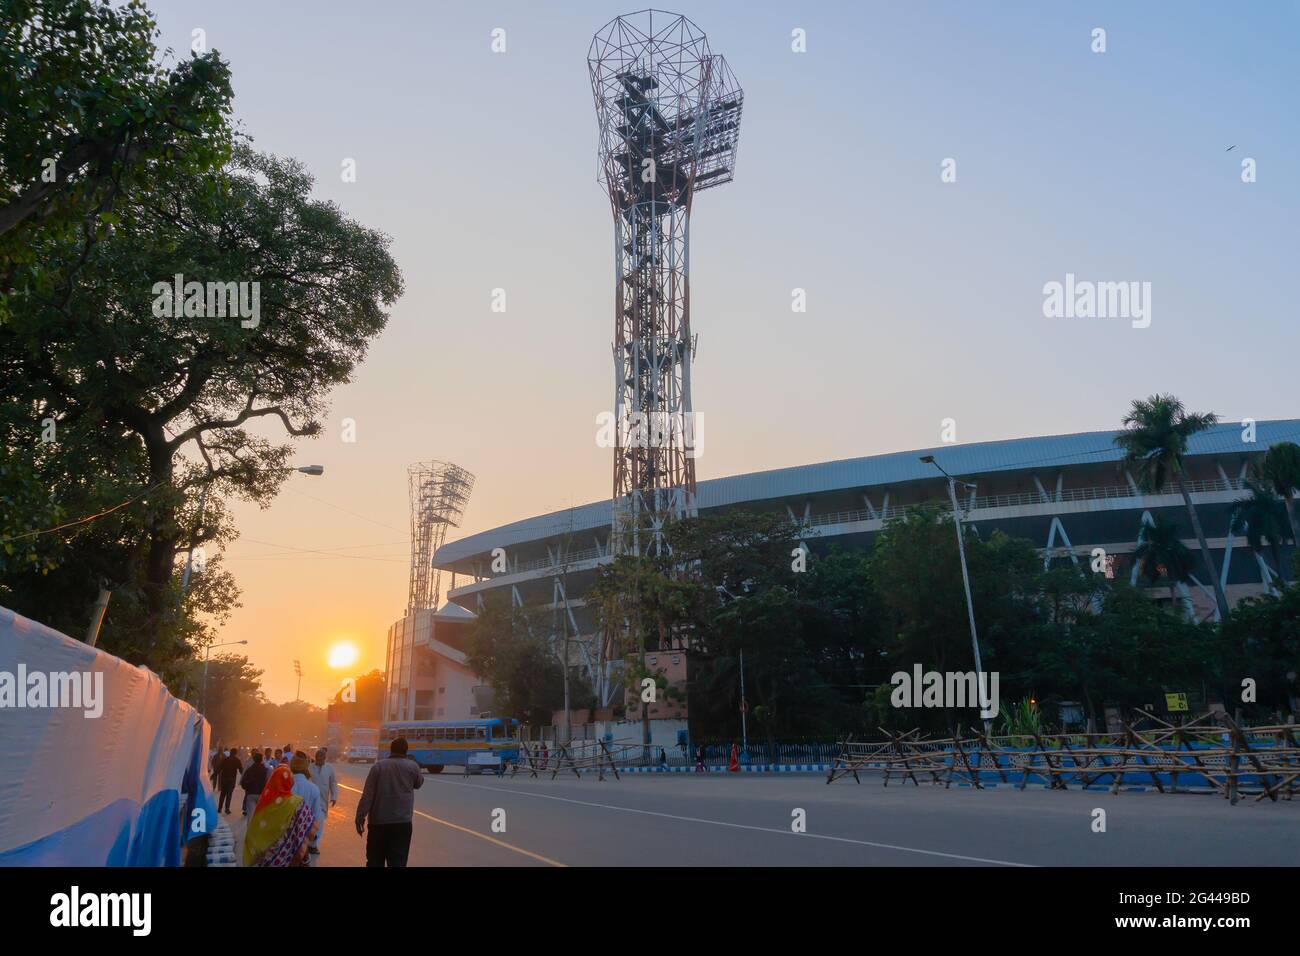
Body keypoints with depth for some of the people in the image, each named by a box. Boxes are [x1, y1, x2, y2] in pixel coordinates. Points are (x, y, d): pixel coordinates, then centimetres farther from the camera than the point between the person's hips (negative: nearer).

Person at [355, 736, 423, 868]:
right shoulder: (412, 766, -2)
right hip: (402, 822, -1)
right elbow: (419, 783, 19)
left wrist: (360, 817, 0)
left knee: (374, 862, 16)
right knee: (398, 862, -3)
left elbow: (367, 795, -6)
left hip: (378, 821, 1)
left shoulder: (378, 766, -3)